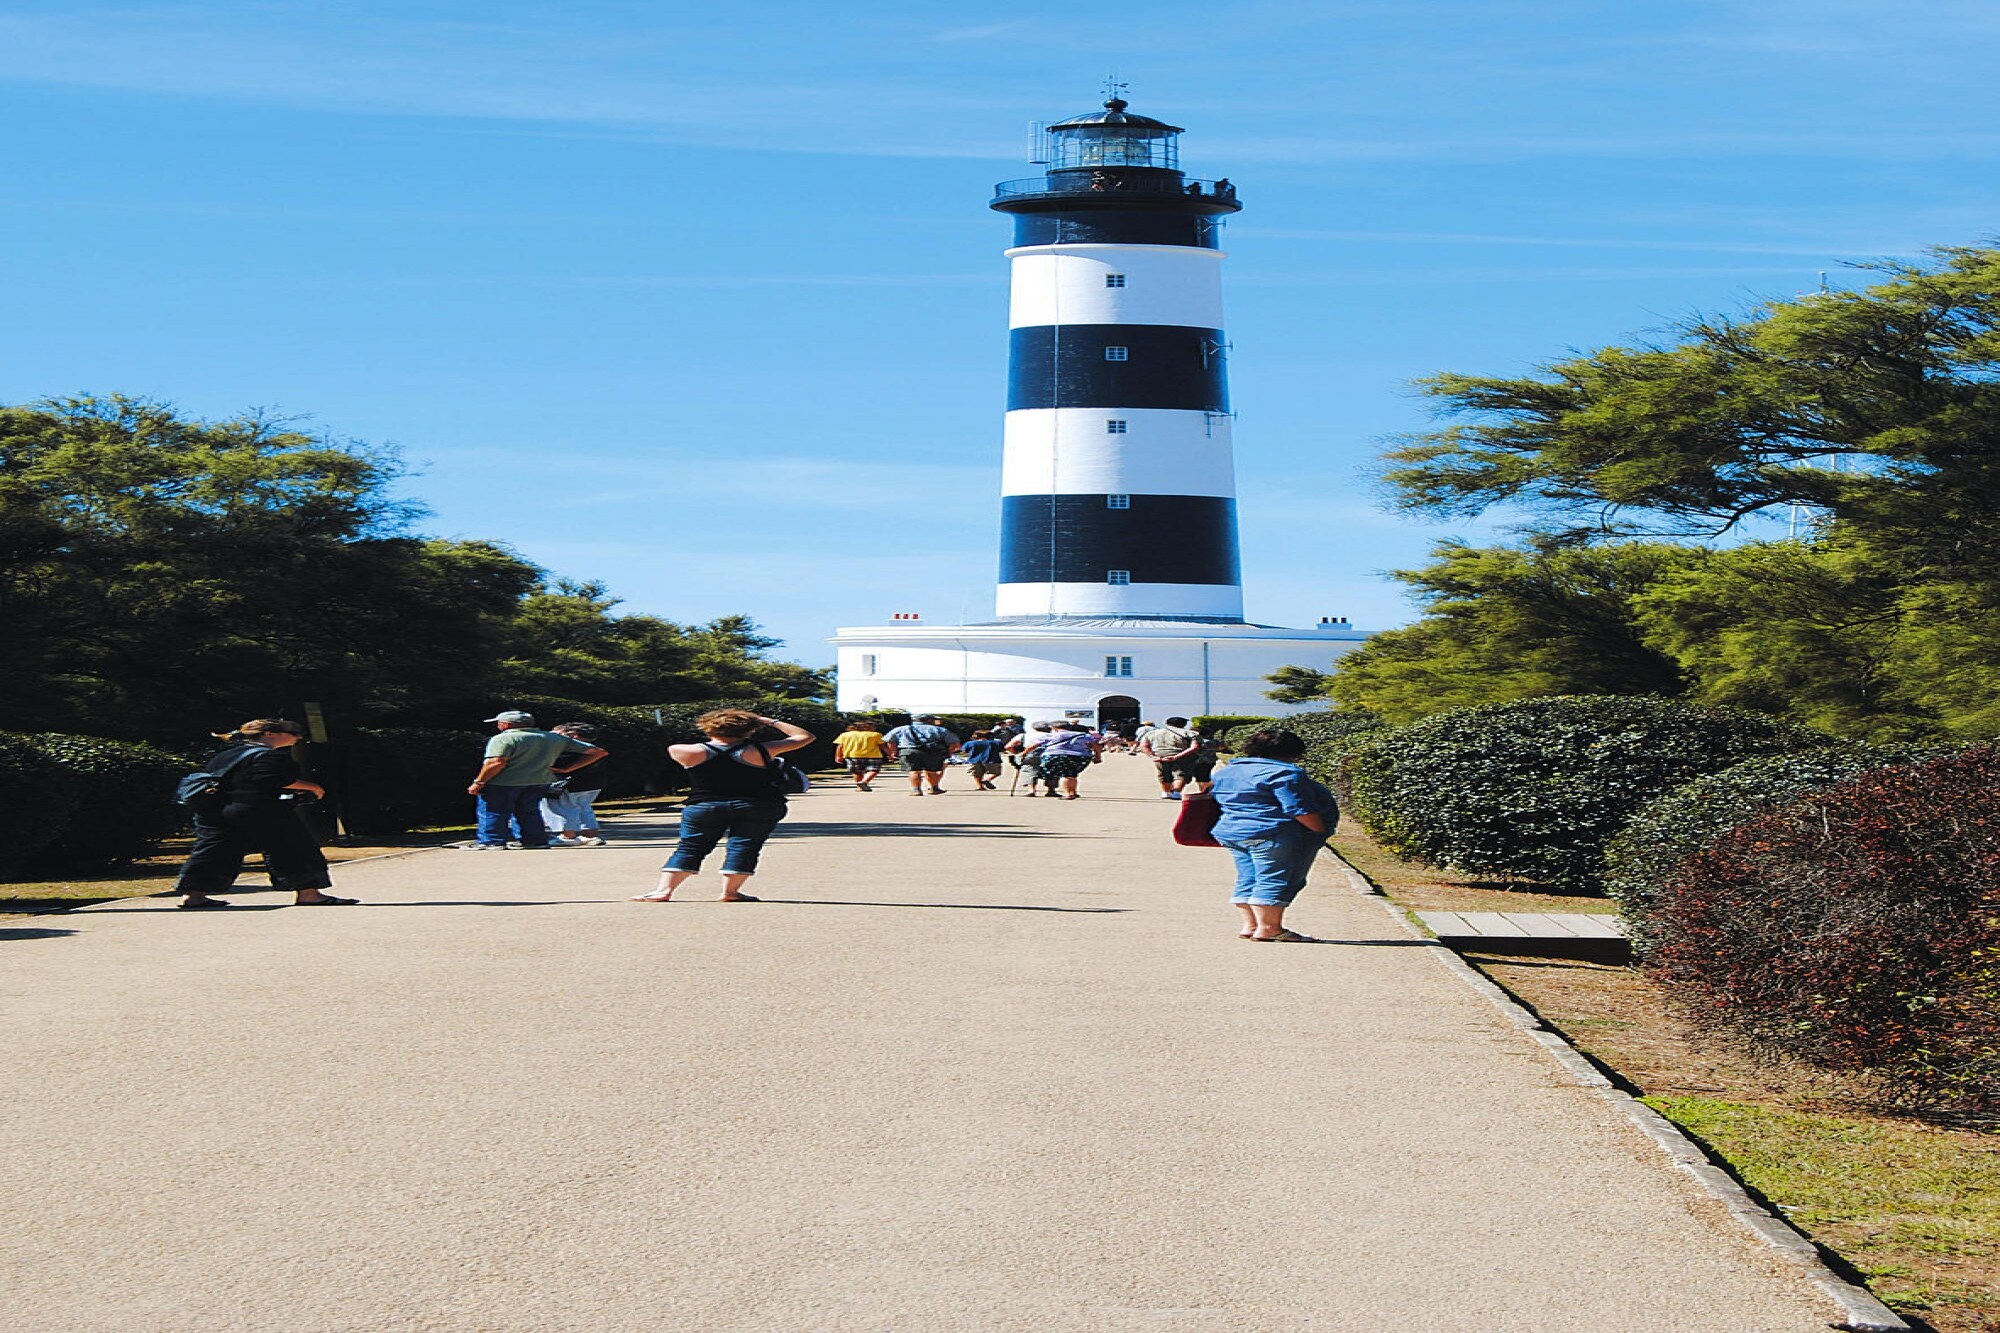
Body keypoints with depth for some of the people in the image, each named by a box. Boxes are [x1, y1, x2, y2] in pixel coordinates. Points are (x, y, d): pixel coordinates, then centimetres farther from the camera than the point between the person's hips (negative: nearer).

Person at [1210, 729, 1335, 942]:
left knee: (1248, 880, 12)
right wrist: (1322, 831, -7)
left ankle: (1250, 925, 12)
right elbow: (1300, 810, -16)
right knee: (1275, 881, -6)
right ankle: (1269, 928, -9)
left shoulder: (1226, 772, 14)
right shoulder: (1284, 773, -12)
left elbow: (1222, 803, 23)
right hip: (1274, 835, -8)